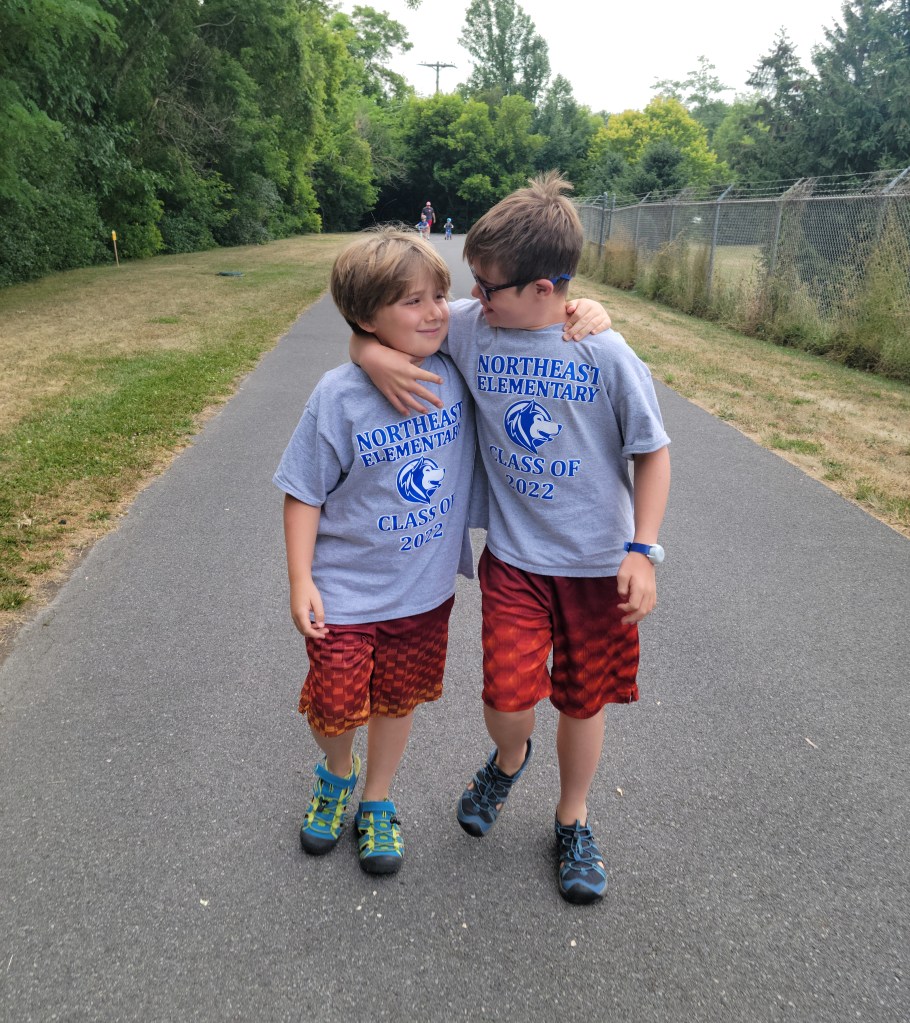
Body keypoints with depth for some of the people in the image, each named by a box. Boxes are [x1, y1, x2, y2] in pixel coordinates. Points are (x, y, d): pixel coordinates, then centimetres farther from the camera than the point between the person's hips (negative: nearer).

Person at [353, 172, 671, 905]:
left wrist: (642, 551, -11)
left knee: (584, 703, 13)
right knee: (509, 701, -6)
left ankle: (572, 821, 41)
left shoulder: (606, 354, -13)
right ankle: (509, 759, 34)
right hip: (514, 558, 1)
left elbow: (652, 453, -4)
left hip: (599, 563, -1)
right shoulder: (469, 327, -7)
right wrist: (371, 352, -16)